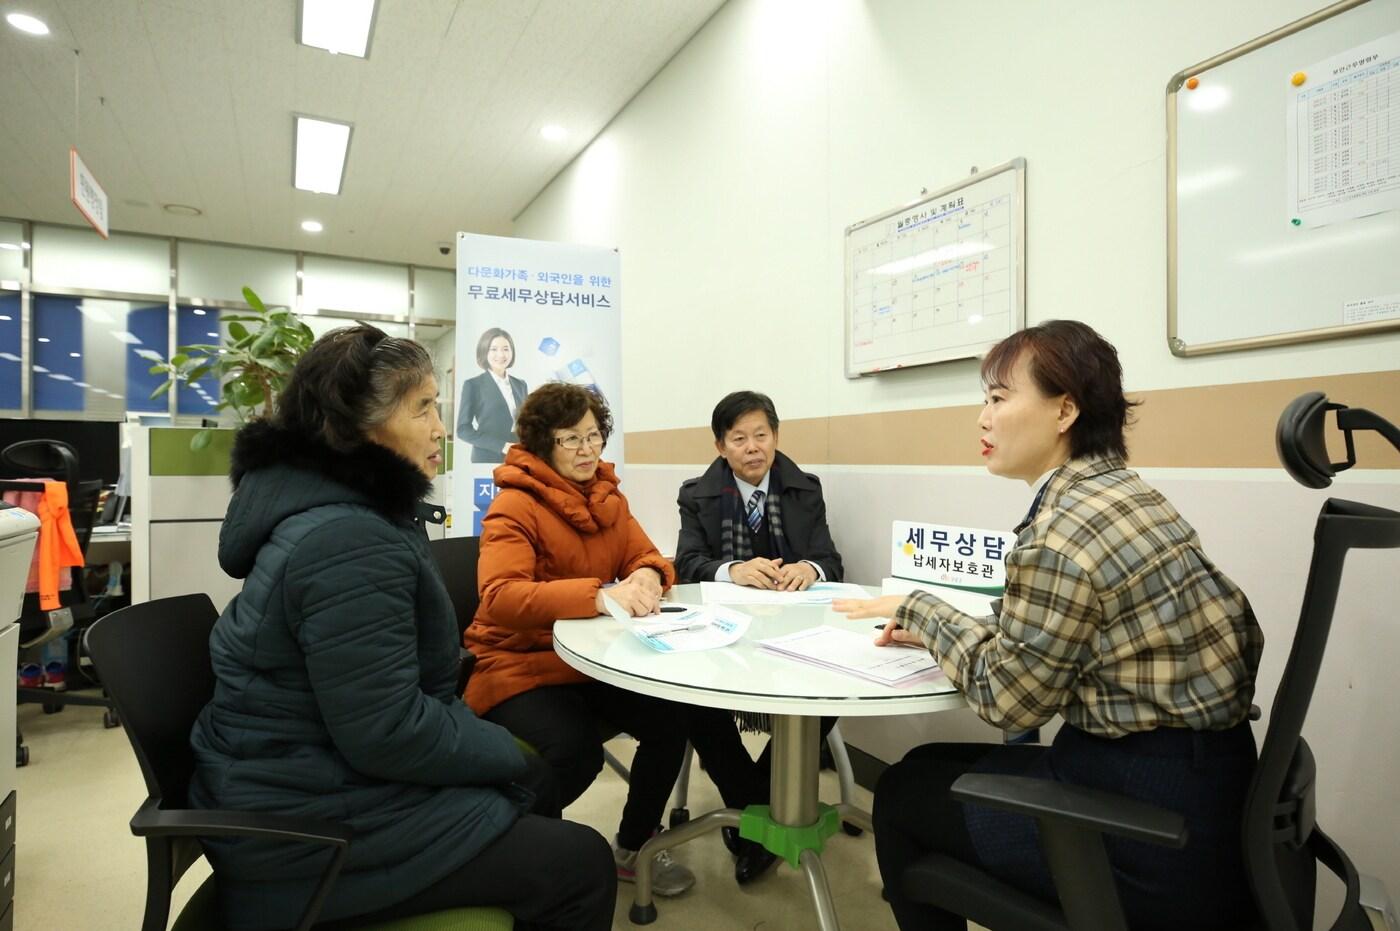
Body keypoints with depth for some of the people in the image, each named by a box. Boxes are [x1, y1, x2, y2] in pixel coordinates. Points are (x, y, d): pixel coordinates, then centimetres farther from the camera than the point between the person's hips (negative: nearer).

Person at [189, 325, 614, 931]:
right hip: (312, 828, -10)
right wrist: (505, 752, -14)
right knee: (581, 866, -7)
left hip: (314, 777, 11)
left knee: (534, 783, 18)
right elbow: (388, 735, -28)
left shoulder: (331, 507, 7)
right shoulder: (350, 541, -29)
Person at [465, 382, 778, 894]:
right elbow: (501, 597, -29)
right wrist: (601, 596, -40)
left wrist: (648, 576, -20)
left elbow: (645, 558, 6)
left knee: (677, 714, -15)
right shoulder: (515, 506, -16)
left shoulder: (607, 495, 6)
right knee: (575, 751, -30)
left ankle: (634, 846, 11)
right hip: (520, 664, -6)